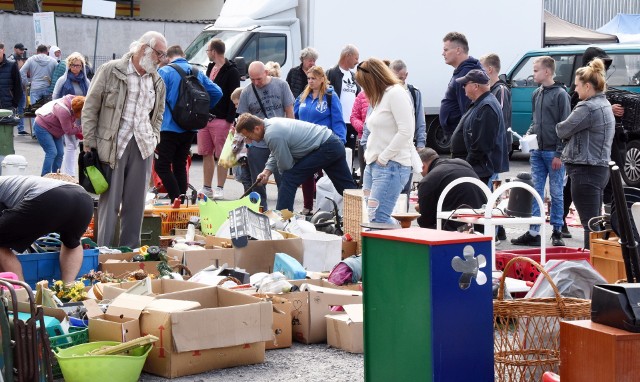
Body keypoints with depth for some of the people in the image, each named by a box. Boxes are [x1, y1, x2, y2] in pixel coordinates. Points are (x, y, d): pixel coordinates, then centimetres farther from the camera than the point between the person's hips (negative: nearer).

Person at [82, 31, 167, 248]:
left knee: (136, 202, 7)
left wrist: (153, 138, 12)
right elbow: (90, 108, -2)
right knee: (110, 201, -2)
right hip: (113, 144, -5)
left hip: (143, 147, 5)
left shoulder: (158, 82, 13)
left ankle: (130, 249, 16)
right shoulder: (111, 71, -3)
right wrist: (89, 143, -5)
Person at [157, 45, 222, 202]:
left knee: (162, 166, -2)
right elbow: (217, 92, 8)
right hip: (190, 129, 6)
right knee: (180, 165, 17)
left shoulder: (165, 71, -8)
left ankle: (177, 200, -12)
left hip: (170, 128, -6)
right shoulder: (197, 72, 8)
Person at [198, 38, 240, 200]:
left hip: (221, 120, -8)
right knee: (206, 154, 10)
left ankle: (220, 189, 2)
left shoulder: (231, 71, -8)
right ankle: (207, 188, 16)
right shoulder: (211, 68, 17)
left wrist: (230, 120, -18)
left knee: (221, 155, -2)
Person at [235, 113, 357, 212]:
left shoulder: (272, 135, -23)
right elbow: (276, 155, 19)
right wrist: (267, 171, 5)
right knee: (347, 187, 14)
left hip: (324, 149, -10)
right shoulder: (270, 123, 7)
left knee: (289, 179, -7)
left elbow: (285, 165, -13)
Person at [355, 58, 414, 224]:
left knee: (377, 218, -17)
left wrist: (384, 157, -14)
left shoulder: (395, 93, -9)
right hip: (373, 165, 9)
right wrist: (369, 153, 8)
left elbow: (406, 131, -17)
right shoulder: (380, 97, 20)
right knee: (369, 216, 2)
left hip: (391, 166, -9)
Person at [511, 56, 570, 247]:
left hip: (554, 153, -6)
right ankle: (533, 233, 8)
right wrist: (529, 134, 2)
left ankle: (557, 232, 11)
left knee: (556, 193, 3)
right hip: (537, 151, 6)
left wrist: (559, 154, -14)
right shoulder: (536, 94, 12)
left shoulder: (560, 94, -8)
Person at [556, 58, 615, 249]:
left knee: (589, 223, -7)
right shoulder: (605, 105, 14)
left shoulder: (587, 108, -17)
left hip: (585, 170, -10)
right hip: (601, 167, 10)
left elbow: (562, 131, -9)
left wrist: (560, 128, 11)